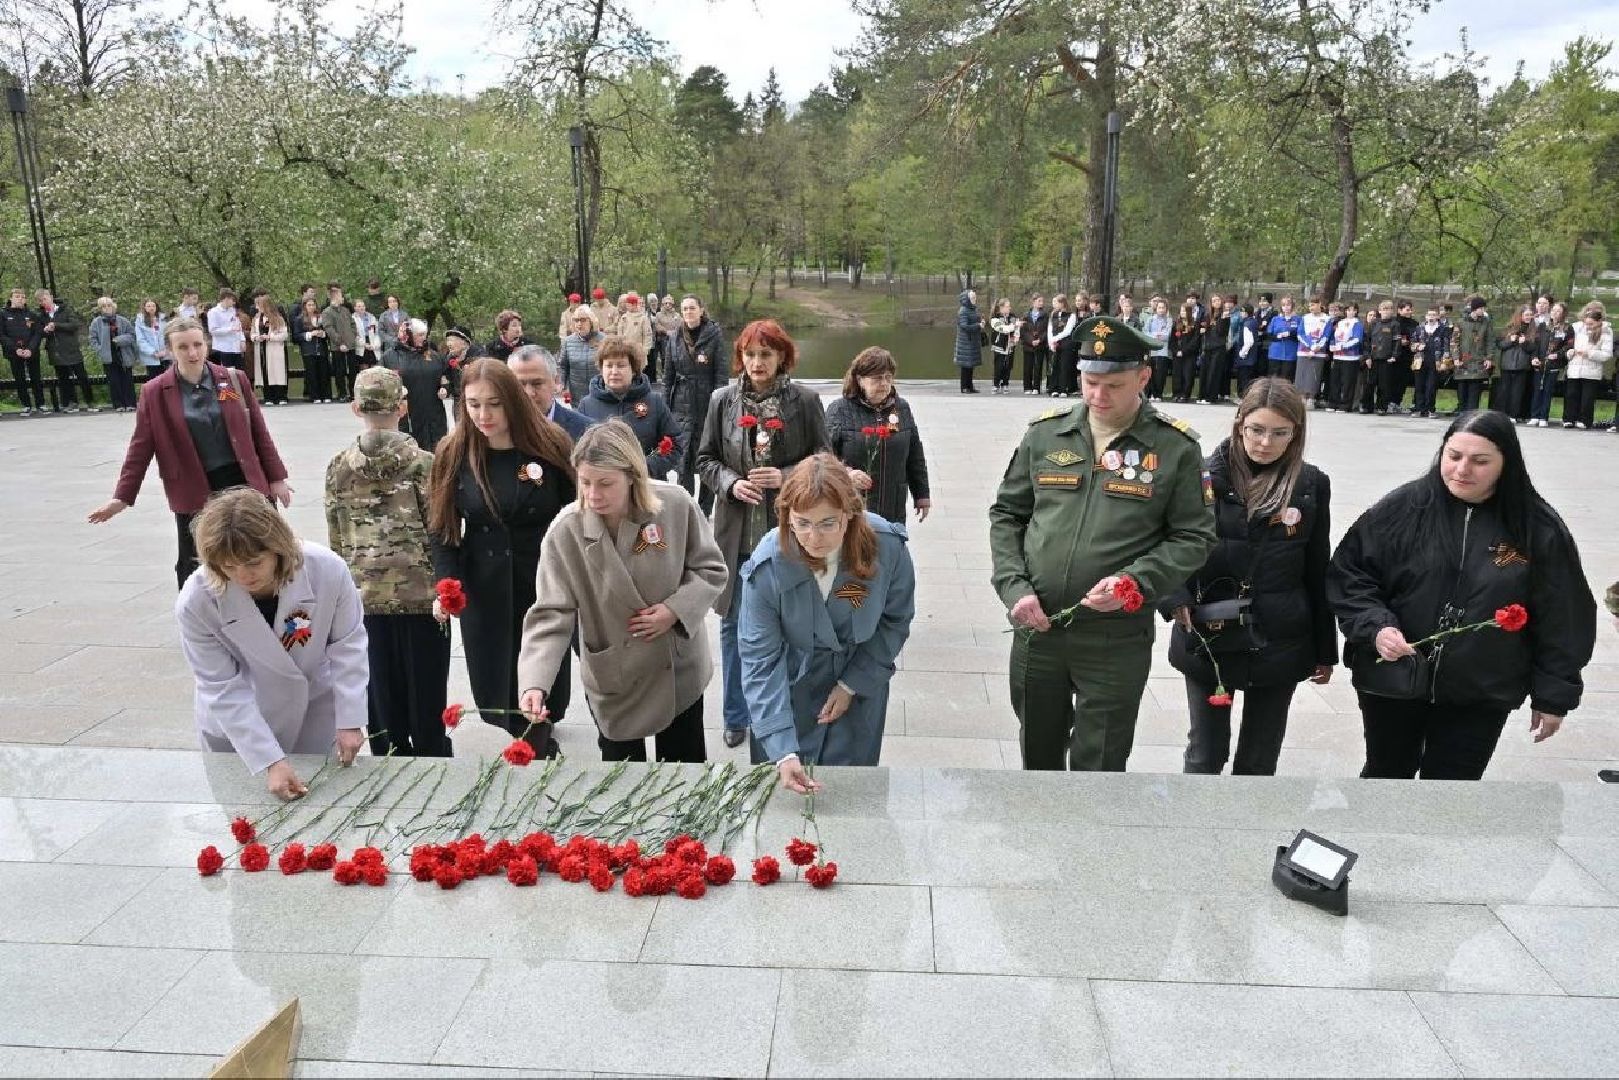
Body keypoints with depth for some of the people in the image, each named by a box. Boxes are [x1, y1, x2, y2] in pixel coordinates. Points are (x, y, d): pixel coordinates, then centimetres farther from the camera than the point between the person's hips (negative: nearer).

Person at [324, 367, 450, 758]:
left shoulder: (338, 467, 1)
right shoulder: (422, 462, -9)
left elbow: (336, 538, 6)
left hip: (366, 594, 3)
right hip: (420, 591, -3)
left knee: (381, 690, 13)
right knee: (426, 691, 8)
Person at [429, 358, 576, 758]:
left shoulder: (550, 444, -9)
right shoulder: (454, 453, -4)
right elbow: (443, 528, 0)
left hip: (547, 588, -2)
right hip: (484, 593, 2)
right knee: (496, 688, 9)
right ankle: (542, 747, 36)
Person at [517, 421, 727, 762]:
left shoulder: (677, 505, -18)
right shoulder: (565, 532, -21)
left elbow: (710, 568, -5)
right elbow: (550, 614, -20)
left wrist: (676, 610, -21)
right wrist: (535, 683, -32)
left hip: (680, 669, 1)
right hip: (613, 679, -1)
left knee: (686, 756, 21)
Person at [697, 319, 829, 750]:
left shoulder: (804, 400, -5)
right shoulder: (723, 400, 1)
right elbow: (706, 459, 7)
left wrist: (784, 477, -16)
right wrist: (731, 483, -11)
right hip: (736, 529, 2)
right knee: (733, 624, 11)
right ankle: (736, 716, 27)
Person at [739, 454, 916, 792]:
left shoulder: (887, 547, -24)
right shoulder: (767, 565, -28)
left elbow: (895, 621, -6)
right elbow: (760, 659, -24)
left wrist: (851, 686, -9)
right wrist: (783, 752, -31)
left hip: (860, 687, 1)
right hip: (790, 694, -1)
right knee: (783, 792, 12)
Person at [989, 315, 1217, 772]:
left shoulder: (1175, 447, -5)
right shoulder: (1045, 433, 2)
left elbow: (1194, 538, -2)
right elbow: (1006, 514, 8)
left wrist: (1135, 581, -19)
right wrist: (1014, 588, -6)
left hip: (1118, 637, -3)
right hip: (1036, 628, 3)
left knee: (1097, 765, 8)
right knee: (1038, 752, 21)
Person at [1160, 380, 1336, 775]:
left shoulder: (1312, 485, -1)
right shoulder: (1205, 475, -7)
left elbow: (1318, 573, 5)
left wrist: (1325, 650, 8)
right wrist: (1175, 598, -20)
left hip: (1279, 645, 2)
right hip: (1207, 640, -1)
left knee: (1260, 761, 14)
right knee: (1205, 756, 11)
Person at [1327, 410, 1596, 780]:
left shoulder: (1539, 529, -7)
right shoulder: (1402, 508, -9)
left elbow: (1561, 620, 0)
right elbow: (1348, 573, -3)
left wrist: (1553, 694, 2)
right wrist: (1375, 626, -18)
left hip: (1480, 696, 0)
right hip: (1392, 681, 0)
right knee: (1386, 775, 18)